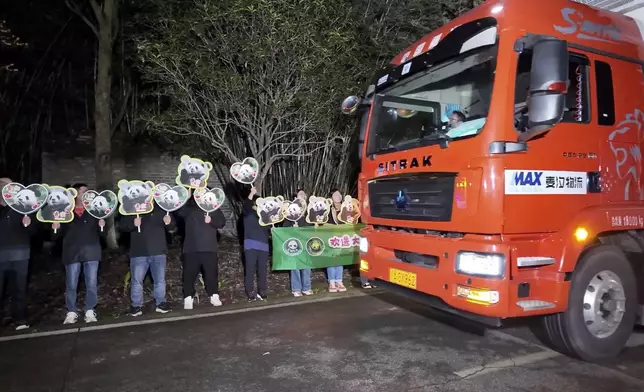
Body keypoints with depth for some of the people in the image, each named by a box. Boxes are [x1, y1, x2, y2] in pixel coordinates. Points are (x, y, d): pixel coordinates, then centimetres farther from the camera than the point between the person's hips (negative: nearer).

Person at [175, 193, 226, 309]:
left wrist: (211, 220, -17)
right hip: (191, 248, -1)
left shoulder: (214, 208, 11)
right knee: (189, 274, -1)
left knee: (212, 273, 4)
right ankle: (188, 298, 8)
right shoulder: (188, 208, 8)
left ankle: (214, 296, 16)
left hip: (209, 248, 1)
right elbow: (179, 211, -13)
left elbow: (222, 222, 2)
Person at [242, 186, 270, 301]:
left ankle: (262, 292, 12)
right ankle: (250, 293, -2)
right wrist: (252, 194, -30)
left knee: (262, 270, 4)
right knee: (250, 269, -5)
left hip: (263, 245, 4)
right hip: (251, 245, -4)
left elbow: (268, 230, 22)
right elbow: (246, 205, -16)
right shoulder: (248, 213, 6)